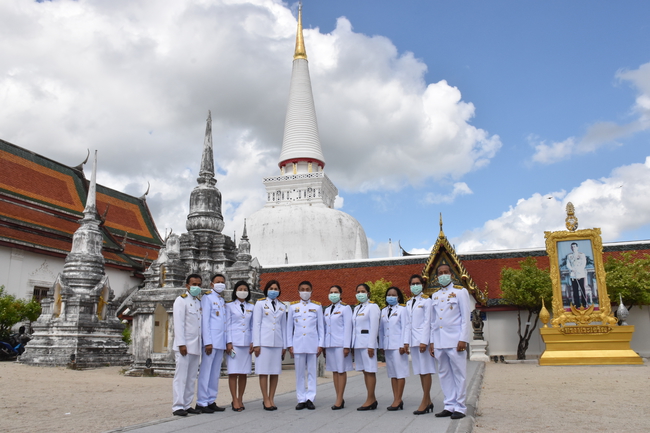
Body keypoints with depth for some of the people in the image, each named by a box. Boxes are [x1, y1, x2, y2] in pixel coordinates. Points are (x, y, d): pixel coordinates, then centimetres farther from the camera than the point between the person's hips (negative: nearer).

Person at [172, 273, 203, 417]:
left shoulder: (200, 302, 17)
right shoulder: (181, 300, -3)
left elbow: (202, 323, 15)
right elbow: (178, 323, -10)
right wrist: (181, 344, -16)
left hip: (196, 346, 7)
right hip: (184, 345, -7)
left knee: (191, 378, 8)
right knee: (181, 376, -5)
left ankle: (187, 405, 14)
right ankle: (177, 406, 0)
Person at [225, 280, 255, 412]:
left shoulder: (251, 307, 14)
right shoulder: (229, 306, 6)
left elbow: (253, 326, 14)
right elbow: (227, 325, 2)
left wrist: (253, 342, 5)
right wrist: (228, 342, -5)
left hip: (246, 343, 3)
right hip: (234, 342, -3)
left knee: (244, 373, 3)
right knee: (233, 372, -5)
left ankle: (240, 400, 12)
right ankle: (235, 401, 0)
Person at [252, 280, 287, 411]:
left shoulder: (282, 307, 15)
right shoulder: (260, 304, 5)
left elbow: (283, 326, 16)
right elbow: (256, 324, 0)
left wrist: (284, 345, 12)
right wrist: (256, 344, -6)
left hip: (277, 343, 4)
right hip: (264, 342, -3)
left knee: (275, 371, 4)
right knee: (264, 371, -2)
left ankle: (271, 399, 12)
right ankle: (266, 400, 5)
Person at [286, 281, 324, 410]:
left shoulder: (317, 307, 8)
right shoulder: (293, 307, 10)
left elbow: (321, 327, 8)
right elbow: (289, 327, 11)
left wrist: (320, 345, 1)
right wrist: (289, 345, 4)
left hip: (313, 345, -1)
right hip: (298, 344, 1)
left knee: (312, 372, 1)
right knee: (299, 373, 3)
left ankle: (310, 398, 7)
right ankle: (301, 399, 10)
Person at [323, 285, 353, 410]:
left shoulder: (345, 308, -2)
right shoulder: (327, 310, 16)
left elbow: (348, 328, -7)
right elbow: (325, 328, 16)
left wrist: (346, 346, -12)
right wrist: (323, 346, 12)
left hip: (340, 344, -6)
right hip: (329, 344, 6)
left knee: (341, 371, -3)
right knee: (334, 371, 7)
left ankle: (339, 400, -1)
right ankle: (339, 399, 12)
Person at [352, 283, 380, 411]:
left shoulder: (372, 307, -6)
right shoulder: (356, 308, 18)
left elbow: (374, 327, -12)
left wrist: (371, 346, -17)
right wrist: (351, 344, 11)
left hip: (367, 342, -8)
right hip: (358, 343, 8)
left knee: (370, 370, -5)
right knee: (365, 370, 9)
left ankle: (370, 400, -2)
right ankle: (372, 399, 16)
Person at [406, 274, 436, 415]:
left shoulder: (426, 301, -3)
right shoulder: (408, 303, 15)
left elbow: (427, 322, -9)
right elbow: (408, 323, 14)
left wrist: (424, 341, -16)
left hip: (423, 338, -6)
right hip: (413, 340, 6)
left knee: (425, 370, -5)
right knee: (419, 371, 7)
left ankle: (425, 402, -2)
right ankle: (428, 402, 13)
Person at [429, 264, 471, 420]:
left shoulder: (460, 292, 1)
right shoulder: (435, 296, 16)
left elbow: (465, 317, -4)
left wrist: (463, 339, -11)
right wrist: (432, 341, 12)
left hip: (455, 341, -5)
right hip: (439, 342, 5)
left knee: (458, 374, -2)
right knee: (444, 374, 7)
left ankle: (460, 407, 5)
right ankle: (449, 405, 14)